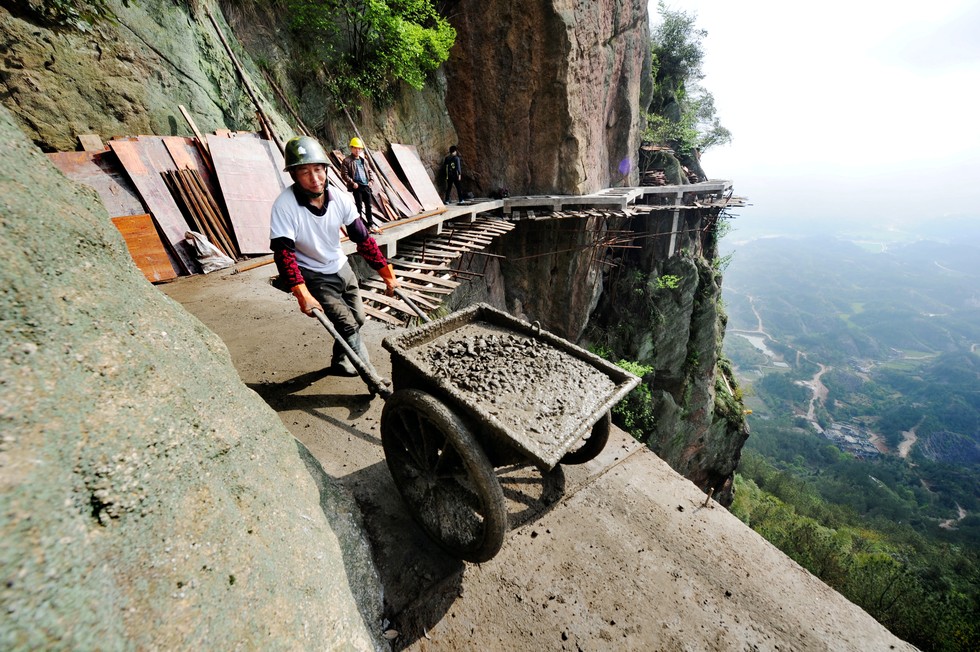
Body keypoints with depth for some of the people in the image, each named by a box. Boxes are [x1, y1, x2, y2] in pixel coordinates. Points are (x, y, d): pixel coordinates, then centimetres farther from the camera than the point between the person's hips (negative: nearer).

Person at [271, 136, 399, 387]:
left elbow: (363, 239, -5)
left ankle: (340, 361, 39)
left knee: (358, 319, 13)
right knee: (348, 325, -13)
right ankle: (376, 379, -1)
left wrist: (388, 274, -6)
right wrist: (303, 295, -36)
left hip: (341, 268, 6)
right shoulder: (285, 205, -23)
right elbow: (284, 253, -25)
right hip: (314, 277, -5)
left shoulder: (340, 199, -11)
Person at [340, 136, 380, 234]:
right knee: (359, 206, -3)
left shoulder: (363, 160, 14)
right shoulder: (347, 160, -4)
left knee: (368, 205, 9)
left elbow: (369, 171, 22)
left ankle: (371, 224, 18)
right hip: (356, 187, -6)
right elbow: (344, 174, -9)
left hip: (366, 186, 6)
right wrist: (352, 183, -17)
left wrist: (370, 181, 7)